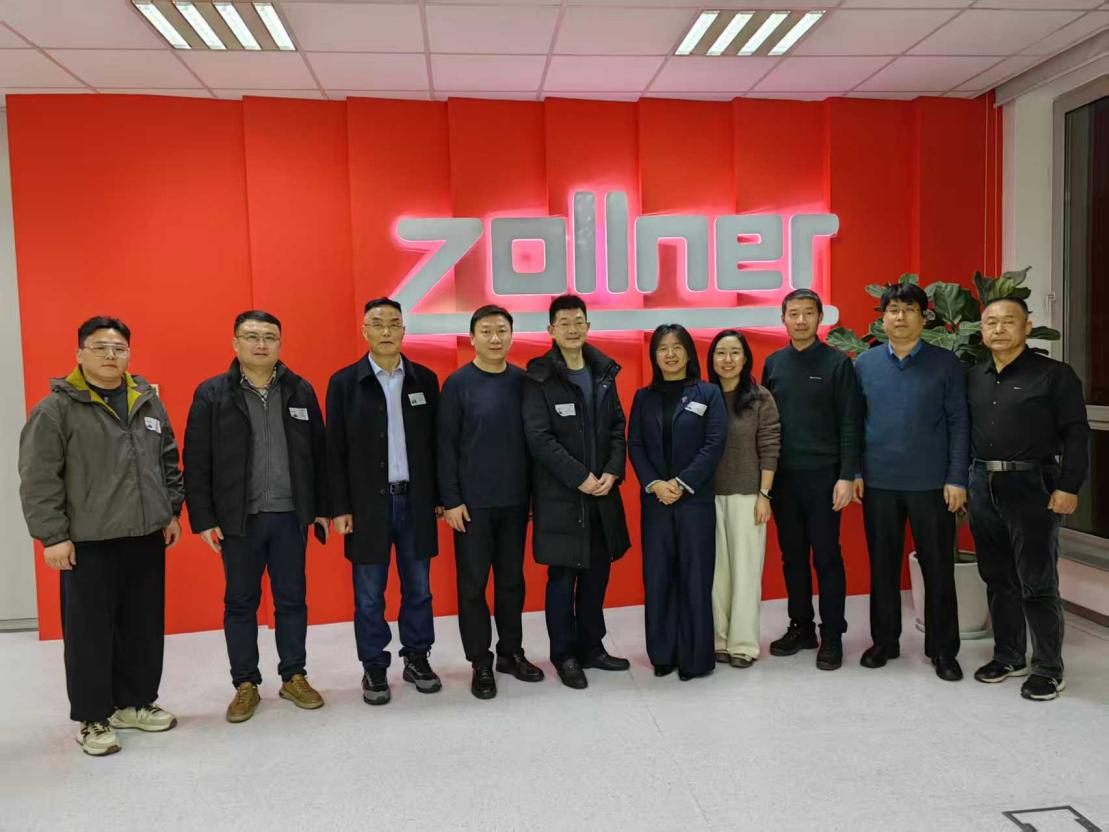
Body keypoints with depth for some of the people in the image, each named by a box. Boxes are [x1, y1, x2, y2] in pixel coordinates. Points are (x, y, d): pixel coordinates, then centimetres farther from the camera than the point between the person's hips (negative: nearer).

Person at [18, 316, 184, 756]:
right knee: (90, 632, 4)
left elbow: (168, 462, 17)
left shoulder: (148, 401, 9)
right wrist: (52, 535, -12)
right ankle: (93, 717, 19)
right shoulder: (57, 408, -7)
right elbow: (38, 479, -9)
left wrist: (172, 511, 13)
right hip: (88, 542, -5)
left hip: (146, 537, 5)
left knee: (145, 627, 13)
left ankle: (136, 702, 29)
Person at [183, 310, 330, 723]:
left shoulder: (301, 391, 4)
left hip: (290, 515, 2)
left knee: (292, 599, 11)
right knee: (240, 603, 10)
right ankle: (246, 684, 23)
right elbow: (196, 463, -3)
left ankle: (294, 677, 25)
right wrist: (203, 518, -7)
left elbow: (318, 454, 6)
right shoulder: (211, 393, -2)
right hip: (237, 518, -1)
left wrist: (322, 508, 5)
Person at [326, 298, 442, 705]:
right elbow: (336, 451, -1)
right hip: (367, 503, -2)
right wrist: (340, 508, -5)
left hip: (416, 500, 2)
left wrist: (440, 497, 4)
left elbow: (434, 443, 6)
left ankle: (417, 658, 26)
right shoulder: (344, 382, 0)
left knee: (418, 588, 11)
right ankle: (374, 668, 21)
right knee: (369, 594, 7)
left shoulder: (424, 379, 6)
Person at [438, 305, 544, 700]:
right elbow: (446, 445, -6)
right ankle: (481, 663, 17)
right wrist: (451, 500, -10)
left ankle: (511, 652, 27)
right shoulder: (458, 383, -5)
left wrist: (534, 491, 6)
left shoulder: (523, 381, 5)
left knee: (512, 579, 12)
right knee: (473, 583, 4)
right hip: (472, 502, -3)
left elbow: (532, 438, 8)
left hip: (514, 500, 3)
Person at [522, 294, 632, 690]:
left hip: (602, 492, 5)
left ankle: (591, 646, 27)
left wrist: (612, 472, -6)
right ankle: (564, 654, 18)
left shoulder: (604, 372, 10)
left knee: (597, 573, 12)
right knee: (562, 576, 3)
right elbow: (539, 438, -14)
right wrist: (580, 478, -15)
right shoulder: (539, 378, -7)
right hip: (559, 495, -5)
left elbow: (617, 428, 9)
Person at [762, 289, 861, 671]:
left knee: (827, 557, 2)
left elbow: (849, 424, -5)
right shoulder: (773, 364, 9)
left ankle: (832, 636, 14)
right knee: (792, 555, 11)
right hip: (782, 476, 4)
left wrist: (846, 476, -11)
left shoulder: (838, 363, -2)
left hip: (822, 476, -4)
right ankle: (801, 628, 24)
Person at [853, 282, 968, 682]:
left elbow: (959, 423, -1)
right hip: (878, 483, 2)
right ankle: (884, 641, 26)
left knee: (938, 567, 6)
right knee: (882, 565, 11)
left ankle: (943, 649, 21)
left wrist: (957, 478, -7)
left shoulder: (945, 363, 0)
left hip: (931, 483, -1)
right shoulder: (864, 364, 4)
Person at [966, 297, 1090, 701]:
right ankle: (1009, 656, 26)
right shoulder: (973, 378, 11)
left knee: (1037, 583, -1)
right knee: (997, 578, 13)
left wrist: (1068, 487, -14)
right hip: (982, 486, 5)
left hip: (1032, 486, -5)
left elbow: (1076, 433, -7)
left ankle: (1049, 669, 13)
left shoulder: (1054, 374, -3)